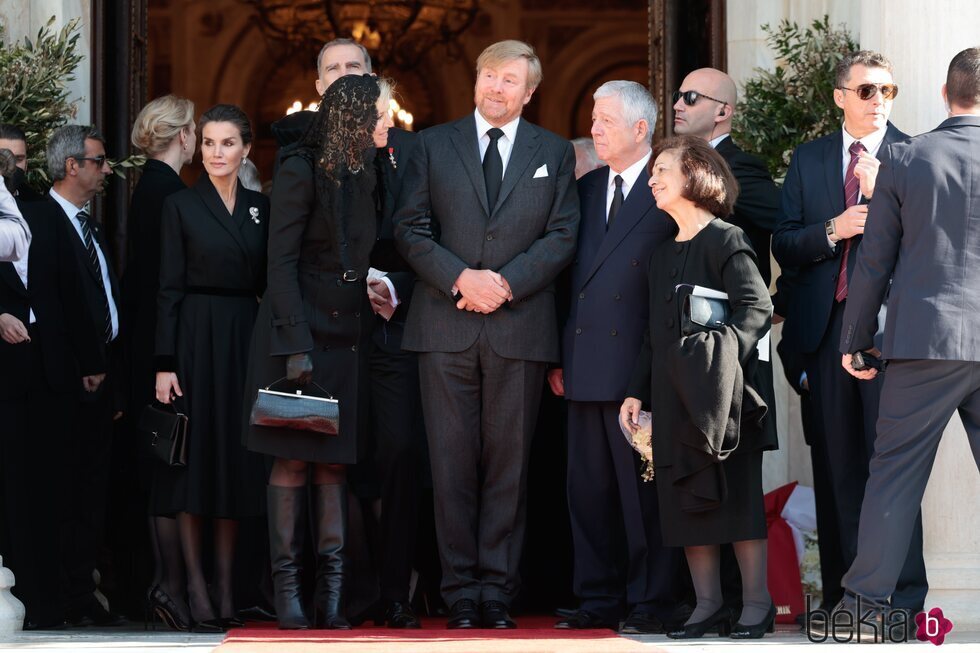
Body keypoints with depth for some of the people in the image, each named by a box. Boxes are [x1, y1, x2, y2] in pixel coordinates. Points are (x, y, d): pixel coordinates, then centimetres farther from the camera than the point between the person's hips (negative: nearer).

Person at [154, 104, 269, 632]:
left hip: (246, 342, 4)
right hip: (196, 339, -4)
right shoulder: (181, 206, 0)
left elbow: (268, 284, 11)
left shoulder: (260, 208, 10)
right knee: (195, 456, -3)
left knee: (237, 459, 4)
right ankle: (197, 588, 0)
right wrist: (164, 363, -10)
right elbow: (169, 288, -4)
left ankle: (226, 588, 9)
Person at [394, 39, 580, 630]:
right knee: (453, 463, -1)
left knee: (509, 464, 1)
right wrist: (460, 279, -10)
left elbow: (562, 236, 4)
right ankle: (461, 591, 4)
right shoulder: (434, 145, 11)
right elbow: (409, 227, 4)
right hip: (446, 329, 0)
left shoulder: (555, 153, 12)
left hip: (519, 328, 0)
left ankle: (498, 590, 5)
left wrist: (507, 283, -10)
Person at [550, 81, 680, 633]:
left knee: (644, 491, -2)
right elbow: (570, 275, 17)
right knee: (589, 488, 8)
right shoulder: (586, 189, 17)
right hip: (586, 368, 7)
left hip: (640, 366, -6)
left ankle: (650, 602, 4)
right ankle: (599, 599, 15)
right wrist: (558, 355, 10)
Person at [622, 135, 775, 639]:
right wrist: (637, 391, 14)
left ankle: (756, 604, 0)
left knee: (736, 496, -5)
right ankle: (708, 605, 9)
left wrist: (721, 351, -24)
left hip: (720, 392, -7)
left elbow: (757, 307, -13)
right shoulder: (663, 255, 18)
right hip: (674, 398, 7)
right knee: (687, 501, 5)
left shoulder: (725, 241, -5)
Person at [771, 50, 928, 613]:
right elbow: (784, 245, 10)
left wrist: (883, 191, -17)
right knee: (843, 463, 7)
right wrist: (832, 230, -6)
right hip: (827, 328, 4)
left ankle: (904, 595, -8)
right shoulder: (809, 160, 15)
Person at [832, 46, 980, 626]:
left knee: (896, 475, 3)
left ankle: (865, 600, 3)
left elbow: (875, 261, 3)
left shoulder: (904, 159, -1)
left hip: (925, 339, -1)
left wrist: (855, 338, 11)